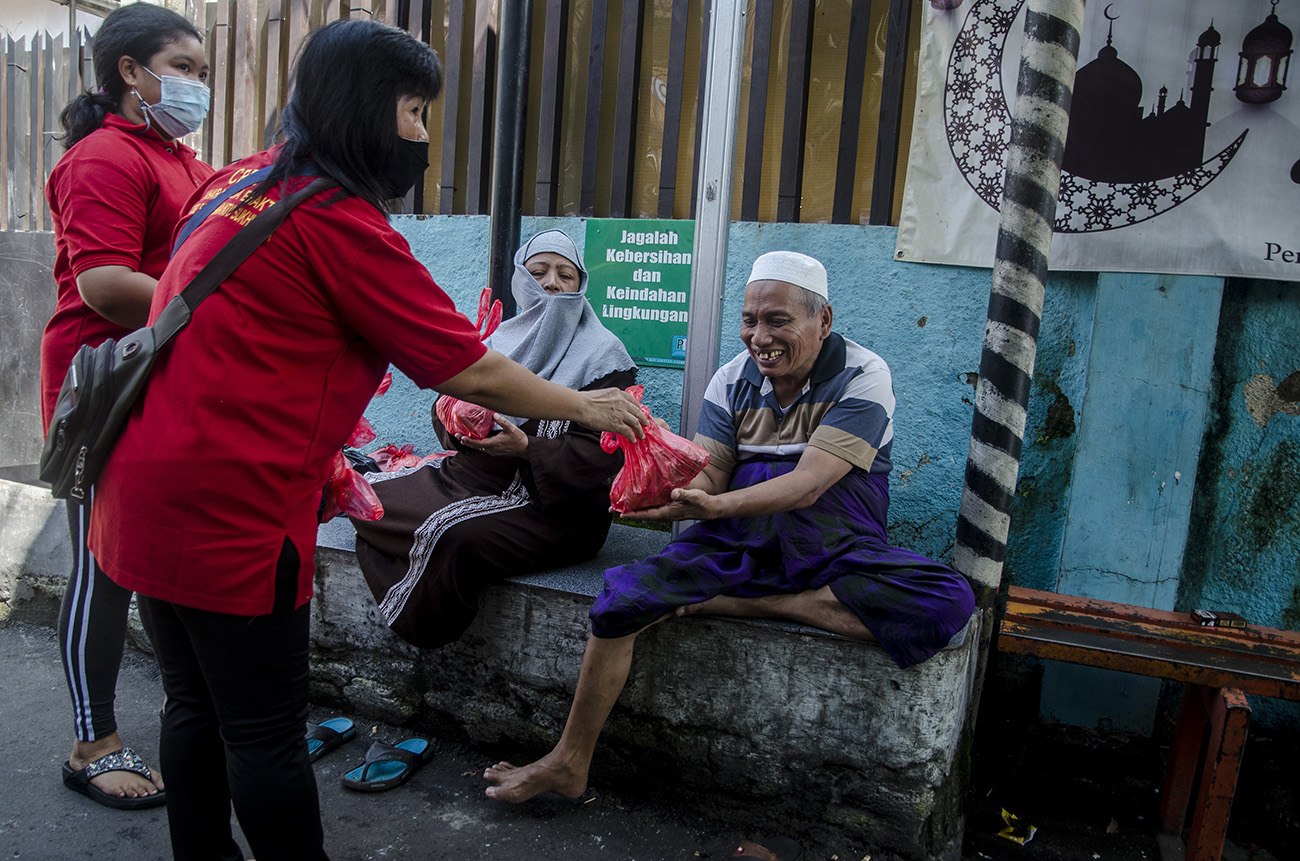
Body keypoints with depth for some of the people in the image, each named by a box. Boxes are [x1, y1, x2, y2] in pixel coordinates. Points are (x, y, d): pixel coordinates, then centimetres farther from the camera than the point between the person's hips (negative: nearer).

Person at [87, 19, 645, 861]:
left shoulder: (240, 182, 11)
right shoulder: (339, 222, -16)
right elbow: (469, 371, -13)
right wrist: (583, 406, 0)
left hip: (148, 490, 9)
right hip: (230, 508, -9)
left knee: (199, 709, 19)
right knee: (267, 735, 3)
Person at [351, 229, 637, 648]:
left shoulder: (603, 356, -5)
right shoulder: (502, 339, 13)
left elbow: (605, 453, -14)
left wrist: (526, 448, -23)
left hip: (551, 507, -6)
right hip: (468, 477, 7)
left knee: (450, 535, -29)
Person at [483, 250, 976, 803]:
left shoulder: (862, 376, -12)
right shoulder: (734, 379, 3)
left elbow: (808, 486, -24)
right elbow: (707, 477, -3)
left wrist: (714, 505, -40)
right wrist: (664, 493, -28)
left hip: (834, 552, -2)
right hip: (738, 543, 3)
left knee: (949, 602, -29)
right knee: (622, 597, -18)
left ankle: (737, 605, -25)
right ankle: (569, 764, -3)